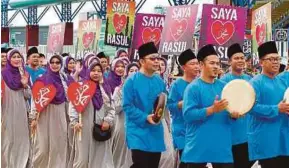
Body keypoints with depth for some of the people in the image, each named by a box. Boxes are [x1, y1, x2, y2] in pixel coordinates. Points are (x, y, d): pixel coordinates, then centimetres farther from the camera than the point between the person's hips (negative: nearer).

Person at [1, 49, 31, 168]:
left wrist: (25, 85, -8)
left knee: (21, 138, 7)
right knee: (8, 139, -1)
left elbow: (28, 96, 10)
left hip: (20, 111, 4)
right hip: (8, 111, -4)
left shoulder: (24, 74, 9)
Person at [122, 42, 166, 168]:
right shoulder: (132, 81, -9)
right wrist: (145, 117, -22)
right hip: (138, 131, -6)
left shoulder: (160, 82, 8)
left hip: (155, 131, 6)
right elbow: (127, 106, -13)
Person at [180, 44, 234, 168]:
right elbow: (188, 114, -14)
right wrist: (212, 109, -22)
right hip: (198, 146, -4)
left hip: (222, 145, 5)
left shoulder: (224, 87, 11)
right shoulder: (193, 87, -5)